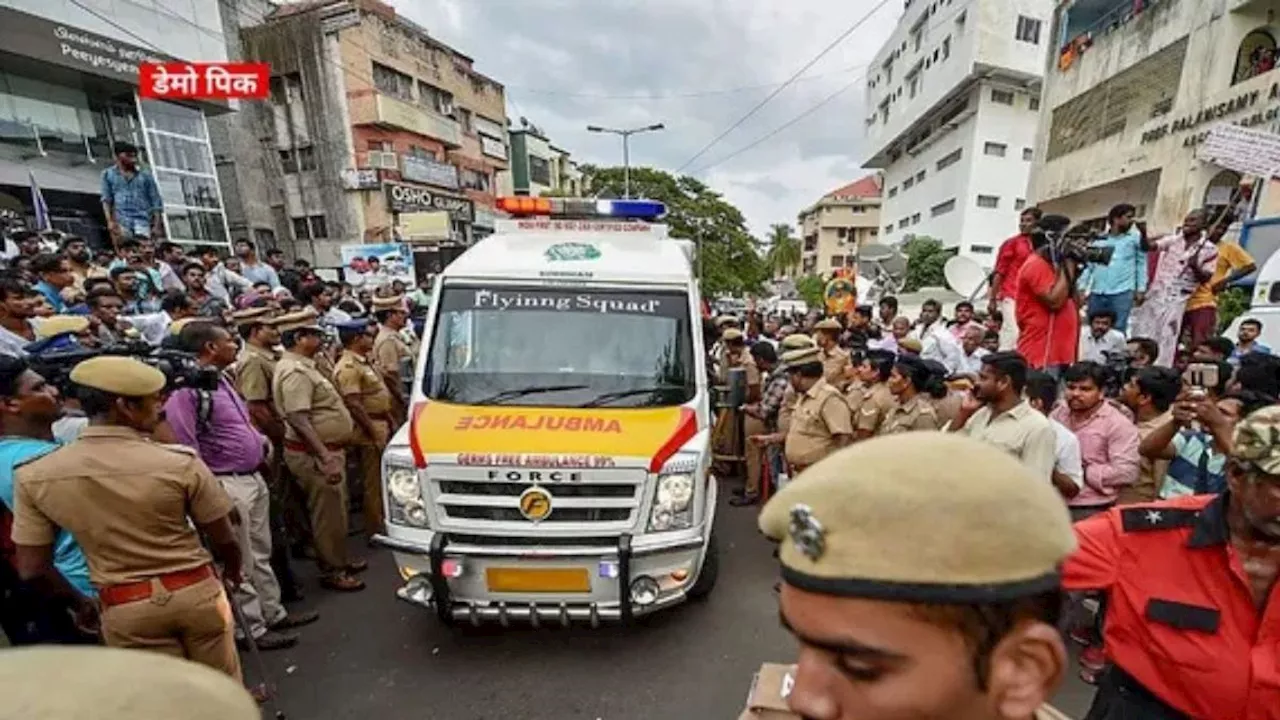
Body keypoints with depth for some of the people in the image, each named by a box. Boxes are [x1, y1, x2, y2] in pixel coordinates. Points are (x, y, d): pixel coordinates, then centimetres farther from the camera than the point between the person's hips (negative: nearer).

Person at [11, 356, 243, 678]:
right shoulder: (180, 462, -18)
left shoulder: (35, 476, -9)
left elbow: (32, 569, -1)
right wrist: (233, 571, 14)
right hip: (196, 591, -2)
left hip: (122, 608, 2)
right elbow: (225, 541, -8)